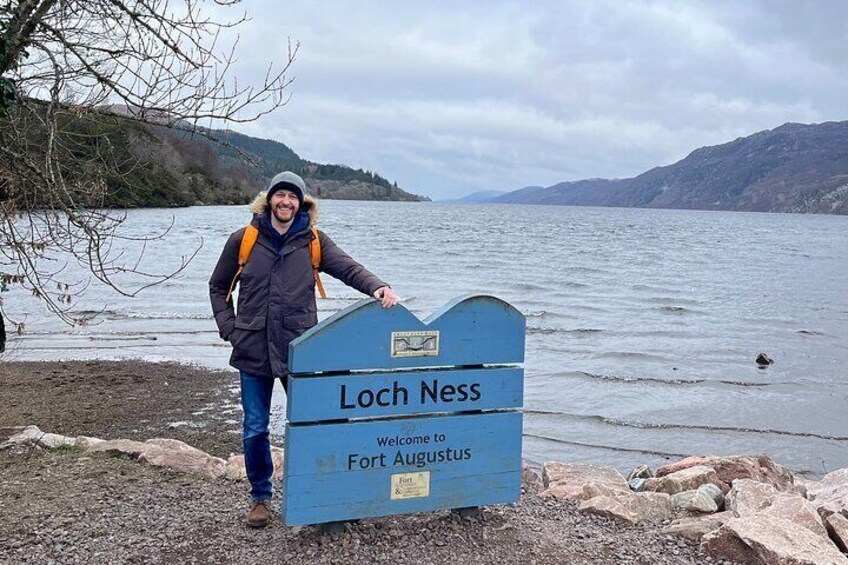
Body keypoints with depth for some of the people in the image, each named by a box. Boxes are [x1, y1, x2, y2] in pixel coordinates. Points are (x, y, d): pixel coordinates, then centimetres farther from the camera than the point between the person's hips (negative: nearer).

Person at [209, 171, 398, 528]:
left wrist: (377, 287, -28)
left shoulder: (313, 241, 3)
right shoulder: (243, 240, 3)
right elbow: (218, 287, 13)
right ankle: (260, 496, 26)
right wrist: (229, 328, 2)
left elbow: (348, 268, -9)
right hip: (254, 351, 1)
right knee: (255, 429, 7)